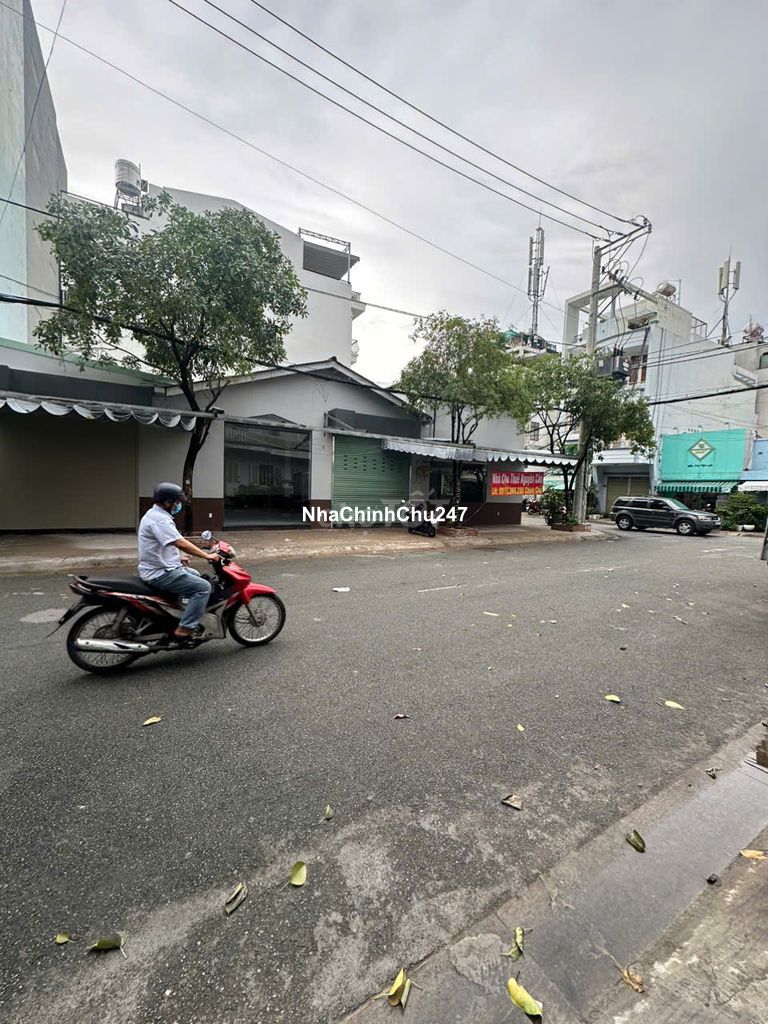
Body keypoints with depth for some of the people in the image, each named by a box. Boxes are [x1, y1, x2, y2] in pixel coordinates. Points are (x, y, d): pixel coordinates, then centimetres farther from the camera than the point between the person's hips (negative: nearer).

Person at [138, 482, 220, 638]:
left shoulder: (154, 515, 13)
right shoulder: (160, 519, -22)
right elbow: (181, 543, -30)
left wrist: (177, 557, 18)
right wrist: (207, 556, -24)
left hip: (162, 567, 11)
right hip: (161, 573, -11)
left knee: (196, 576, 28)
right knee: (203, 587, -17)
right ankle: (185, 628, -14)